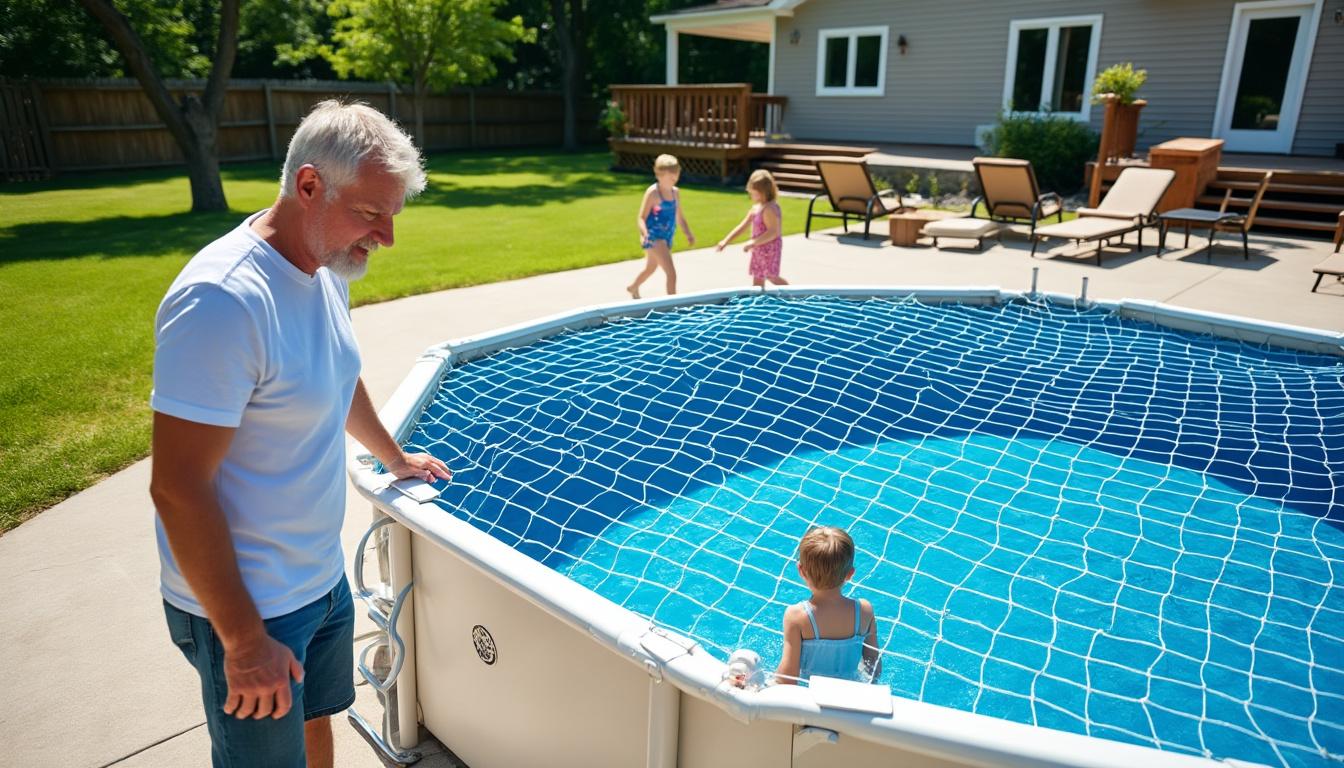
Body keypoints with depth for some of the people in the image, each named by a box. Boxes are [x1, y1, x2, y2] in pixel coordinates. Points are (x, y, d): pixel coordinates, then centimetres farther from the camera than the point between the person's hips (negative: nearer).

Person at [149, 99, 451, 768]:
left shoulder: (326, 268, 0)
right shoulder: (223, 300, -29)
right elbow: (177, 488, -26)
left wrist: (395, 458, 30)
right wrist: (244, 641, -20)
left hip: (322, 577, 8)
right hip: (247, 606, -7)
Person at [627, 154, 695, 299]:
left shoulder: (676, 192, 6)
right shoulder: (653, 192, -15)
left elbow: (680, 217, 16)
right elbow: (641, 218, -18)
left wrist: (688, 233, 2)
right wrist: (644, 233, -37)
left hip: (667, 237, 8)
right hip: (654, 237, -8)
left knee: (651, 268, 29)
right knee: (671, 273, -19)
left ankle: (633, 288, 56)